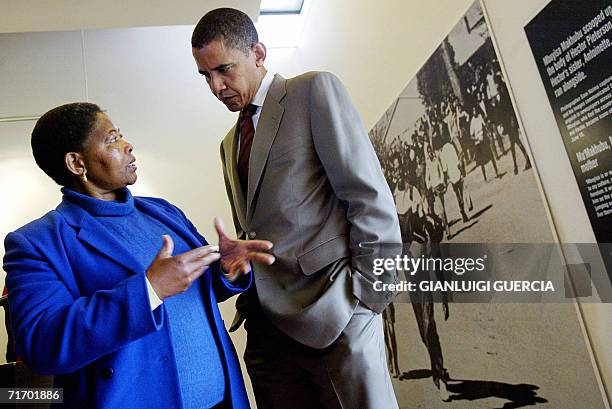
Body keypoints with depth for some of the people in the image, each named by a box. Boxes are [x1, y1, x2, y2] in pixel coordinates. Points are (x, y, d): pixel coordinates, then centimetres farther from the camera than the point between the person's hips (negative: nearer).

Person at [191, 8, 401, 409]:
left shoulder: (314, 90, 0)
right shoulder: (230, 144, 20)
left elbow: (370, 196, -8)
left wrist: (369, 294, -12)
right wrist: (247, 301, 10)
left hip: (332, 314, -6)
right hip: (266, 325, 6)